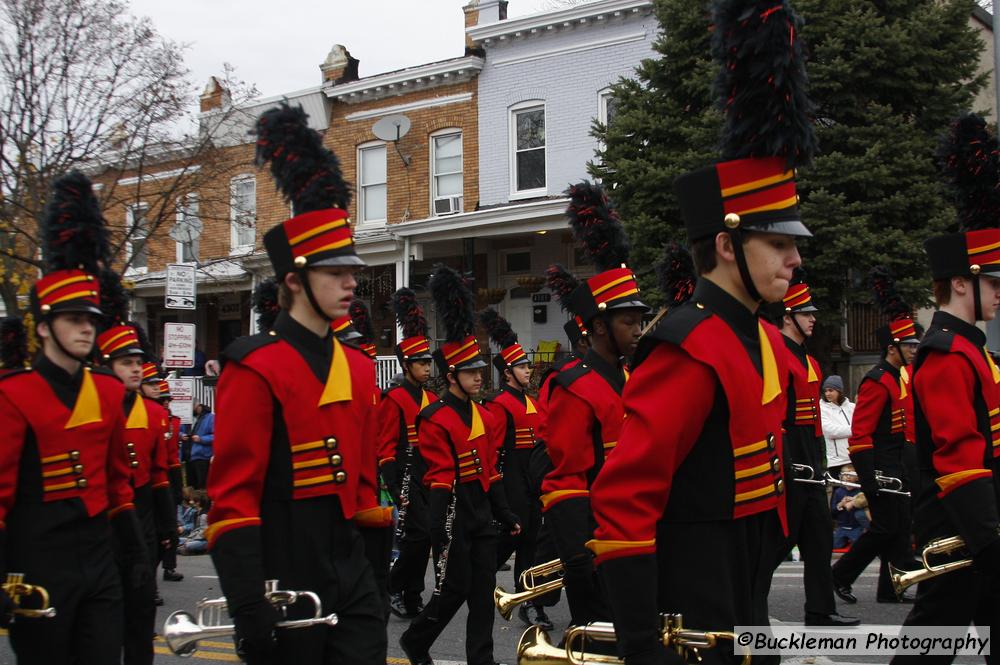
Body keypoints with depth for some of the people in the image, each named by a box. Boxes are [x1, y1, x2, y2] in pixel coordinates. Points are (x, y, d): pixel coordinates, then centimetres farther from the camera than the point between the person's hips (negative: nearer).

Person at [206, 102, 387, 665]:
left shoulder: (358, 367, 11)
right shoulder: (256, 369, -11)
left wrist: (379, 550, 15)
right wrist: (249, 609, -20)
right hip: (283, 576, -6)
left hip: (351, 570, 6)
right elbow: (232, 500, -14)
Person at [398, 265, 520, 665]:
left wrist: (505, 515, 15)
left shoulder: (484, 417, 12)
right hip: (455, 511, -7)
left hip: (482, 511, 7)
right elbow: (440, 480, -16)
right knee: (454, 588, 0)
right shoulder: (435, 419, -11)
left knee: (483, 591, 8)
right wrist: (442, 532, -19)